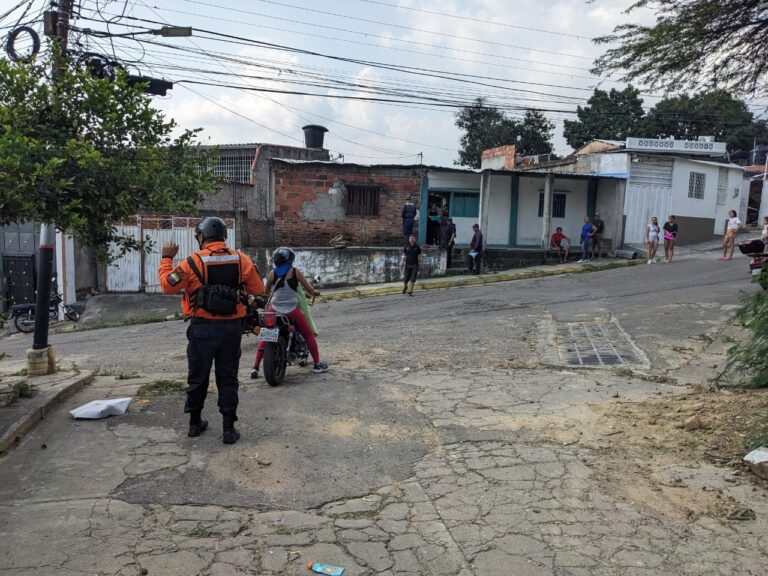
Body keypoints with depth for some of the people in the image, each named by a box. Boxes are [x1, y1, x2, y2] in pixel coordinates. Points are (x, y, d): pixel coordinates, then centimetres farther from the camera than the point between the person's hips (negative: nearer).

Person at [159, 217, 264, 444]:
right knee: (228, 378, 10)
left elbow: (167, 285, -4)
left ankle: (195, 422, 29)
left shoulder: (194, 262, -11)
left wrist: (166, 258, 7)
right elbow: (258, 289, 2)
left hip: (203, 328, -1)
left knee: (198, 377, 15)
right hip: (232, 327, 2)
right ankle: (229, 429, 11)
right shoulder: (241, 260, -3)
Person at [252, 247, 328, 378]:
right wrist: (314, 292, 22)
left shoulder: (272, 273, 3)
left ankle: (255, 367, 7)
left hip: (274, 308, 2)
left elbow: (266, 292, 16)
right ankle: (317, 364, 17)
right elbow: (310, 290, 0)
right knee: (309, 334, 13)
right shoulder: (295, 272, -3)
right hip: (291, 309, -2)